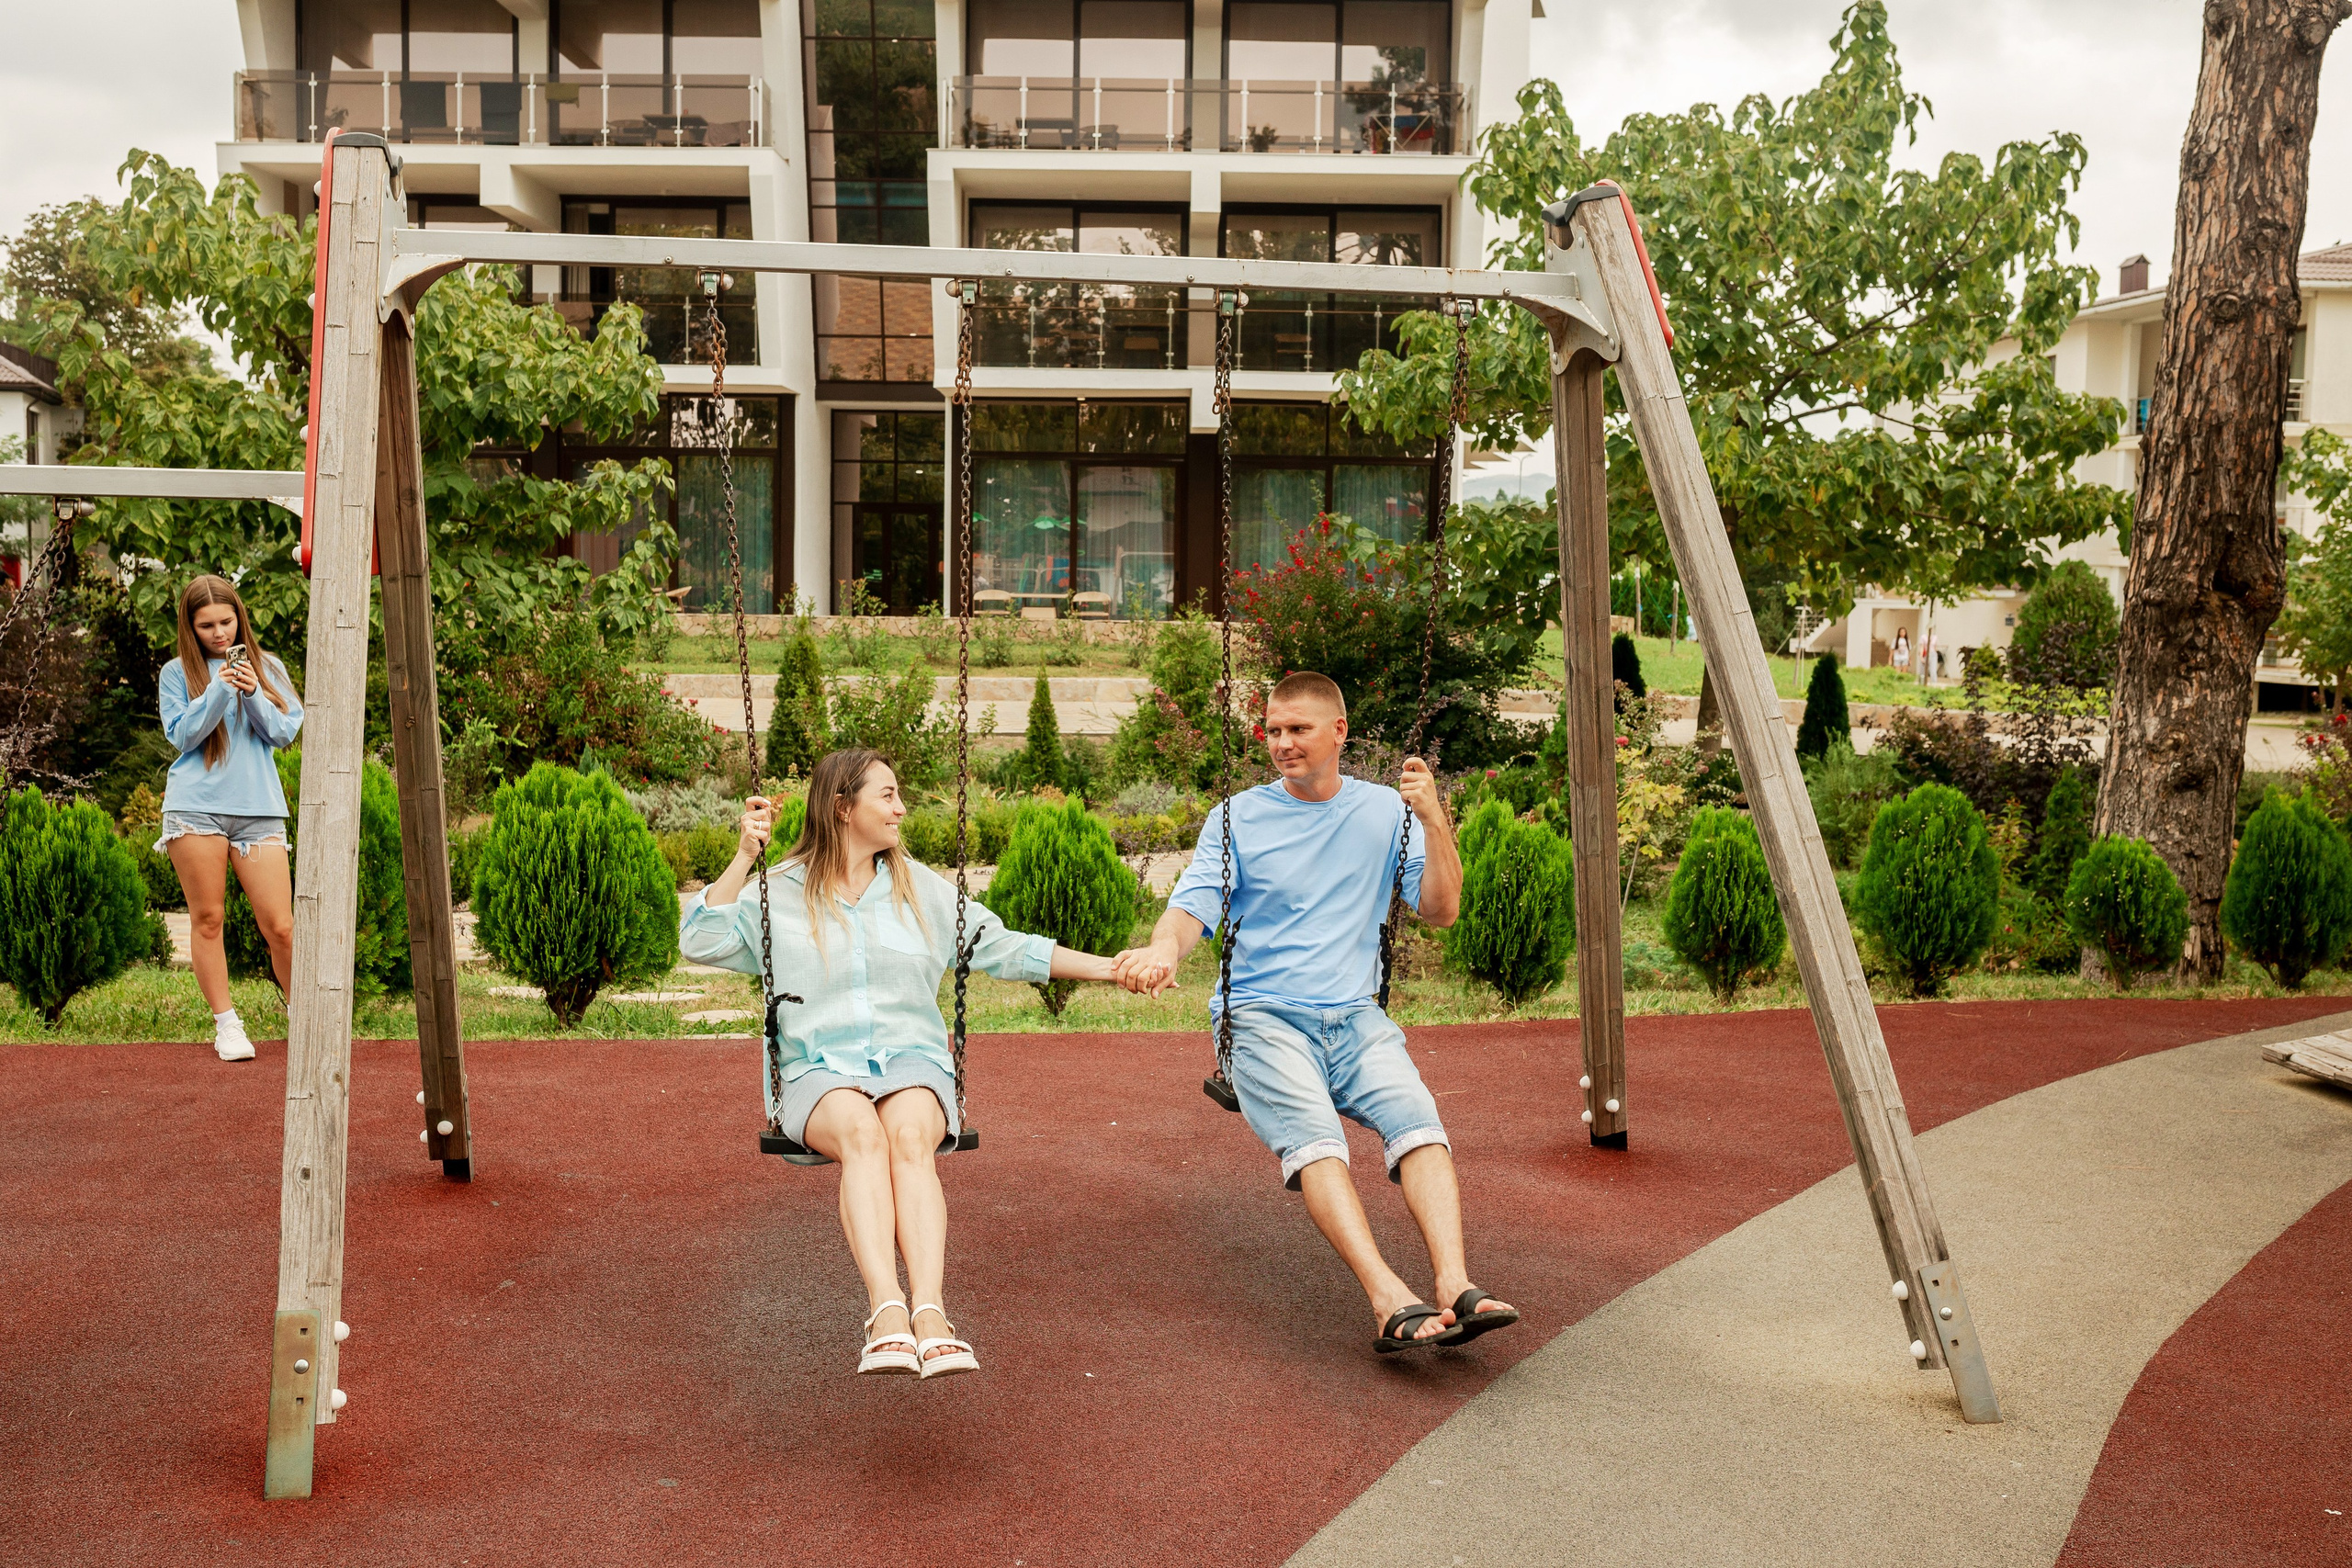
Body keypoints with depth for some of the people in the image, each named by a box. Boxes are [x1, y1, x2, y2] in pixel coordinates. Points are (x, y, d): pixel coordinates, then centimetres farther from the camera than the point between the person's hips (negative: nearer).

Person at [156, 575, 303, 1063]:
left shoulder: (267, 667, 12)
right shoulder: (177, 674, 8)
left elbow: (285, 733, 5)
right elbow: (182, 734, -2)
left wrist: (253, 694, -10)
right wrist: (220, 689, -13)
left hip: (259, 808, 1)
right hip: (195, 807, 0)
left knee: (279, 927, -4)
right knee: (208, 918, 2)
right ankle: (226, 1024, 13)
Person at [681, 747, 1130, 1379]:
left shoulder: (922, 889, 18)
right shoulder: (779, 894, 12)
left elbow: (1004, 948, 18)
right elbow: (700, 941, -1)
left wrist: (1111, 968, 13)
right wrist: (744, 857, -7)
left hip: (911, 1060, 1)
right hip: (819, 1069, -1)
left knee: (909, 1135, -34)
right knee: (861, 1132, -36)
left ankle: (931, 1312, -50)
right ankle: (887, 1311, -49)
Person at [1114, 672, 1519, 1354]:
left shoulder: (1385, 811, 12)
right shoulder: (1238, 818, 7)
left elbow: (1441, 910, 7)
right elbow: (1192, 904, -3)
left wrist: (1434, 822, -8)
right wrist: (1164, 948, -26)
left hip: (1356, 1017, 2)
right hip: (1263, 1017, -2)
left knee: (1417, 1120, -27)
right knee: (1313, 1141, -29)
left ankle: (1456, 1286, -37)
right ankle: (1391, 1301, -40)